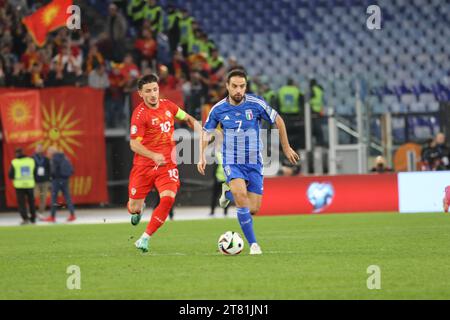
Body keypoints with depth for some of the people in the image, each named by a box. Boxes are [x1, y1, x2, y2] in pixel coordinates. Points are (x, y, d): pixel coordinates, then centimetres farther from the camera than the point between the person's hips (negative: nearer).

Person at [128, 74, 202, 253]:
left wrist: (200, 133, 4)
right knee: (134, 209, 1)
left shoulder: (167, 106, 4)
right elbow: (134, 144, -18)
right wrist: (154, 156, -32)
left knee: (168, 199, -21)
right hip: (143, 166, -3)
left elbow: (188, 119, 21)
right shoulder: (140, 114, -14)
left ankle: (145, 239, -9)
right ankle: (139, 208, 42)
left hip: (167, 165, 3)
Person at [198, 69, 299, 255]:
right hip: (232, 162, -1)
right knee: (241, 194, -28)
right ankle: (253, 244, -19)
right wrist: (202, 157, -2)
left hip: (254, 163, 1)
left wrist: (286, 148, 11)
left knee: (253, 209, -2)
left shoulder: (256, 104, -9)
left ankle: (228, 192, 31)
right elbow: (206, 133, 10)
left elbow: (278, 121, 6)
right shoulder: (218, 109, -6)